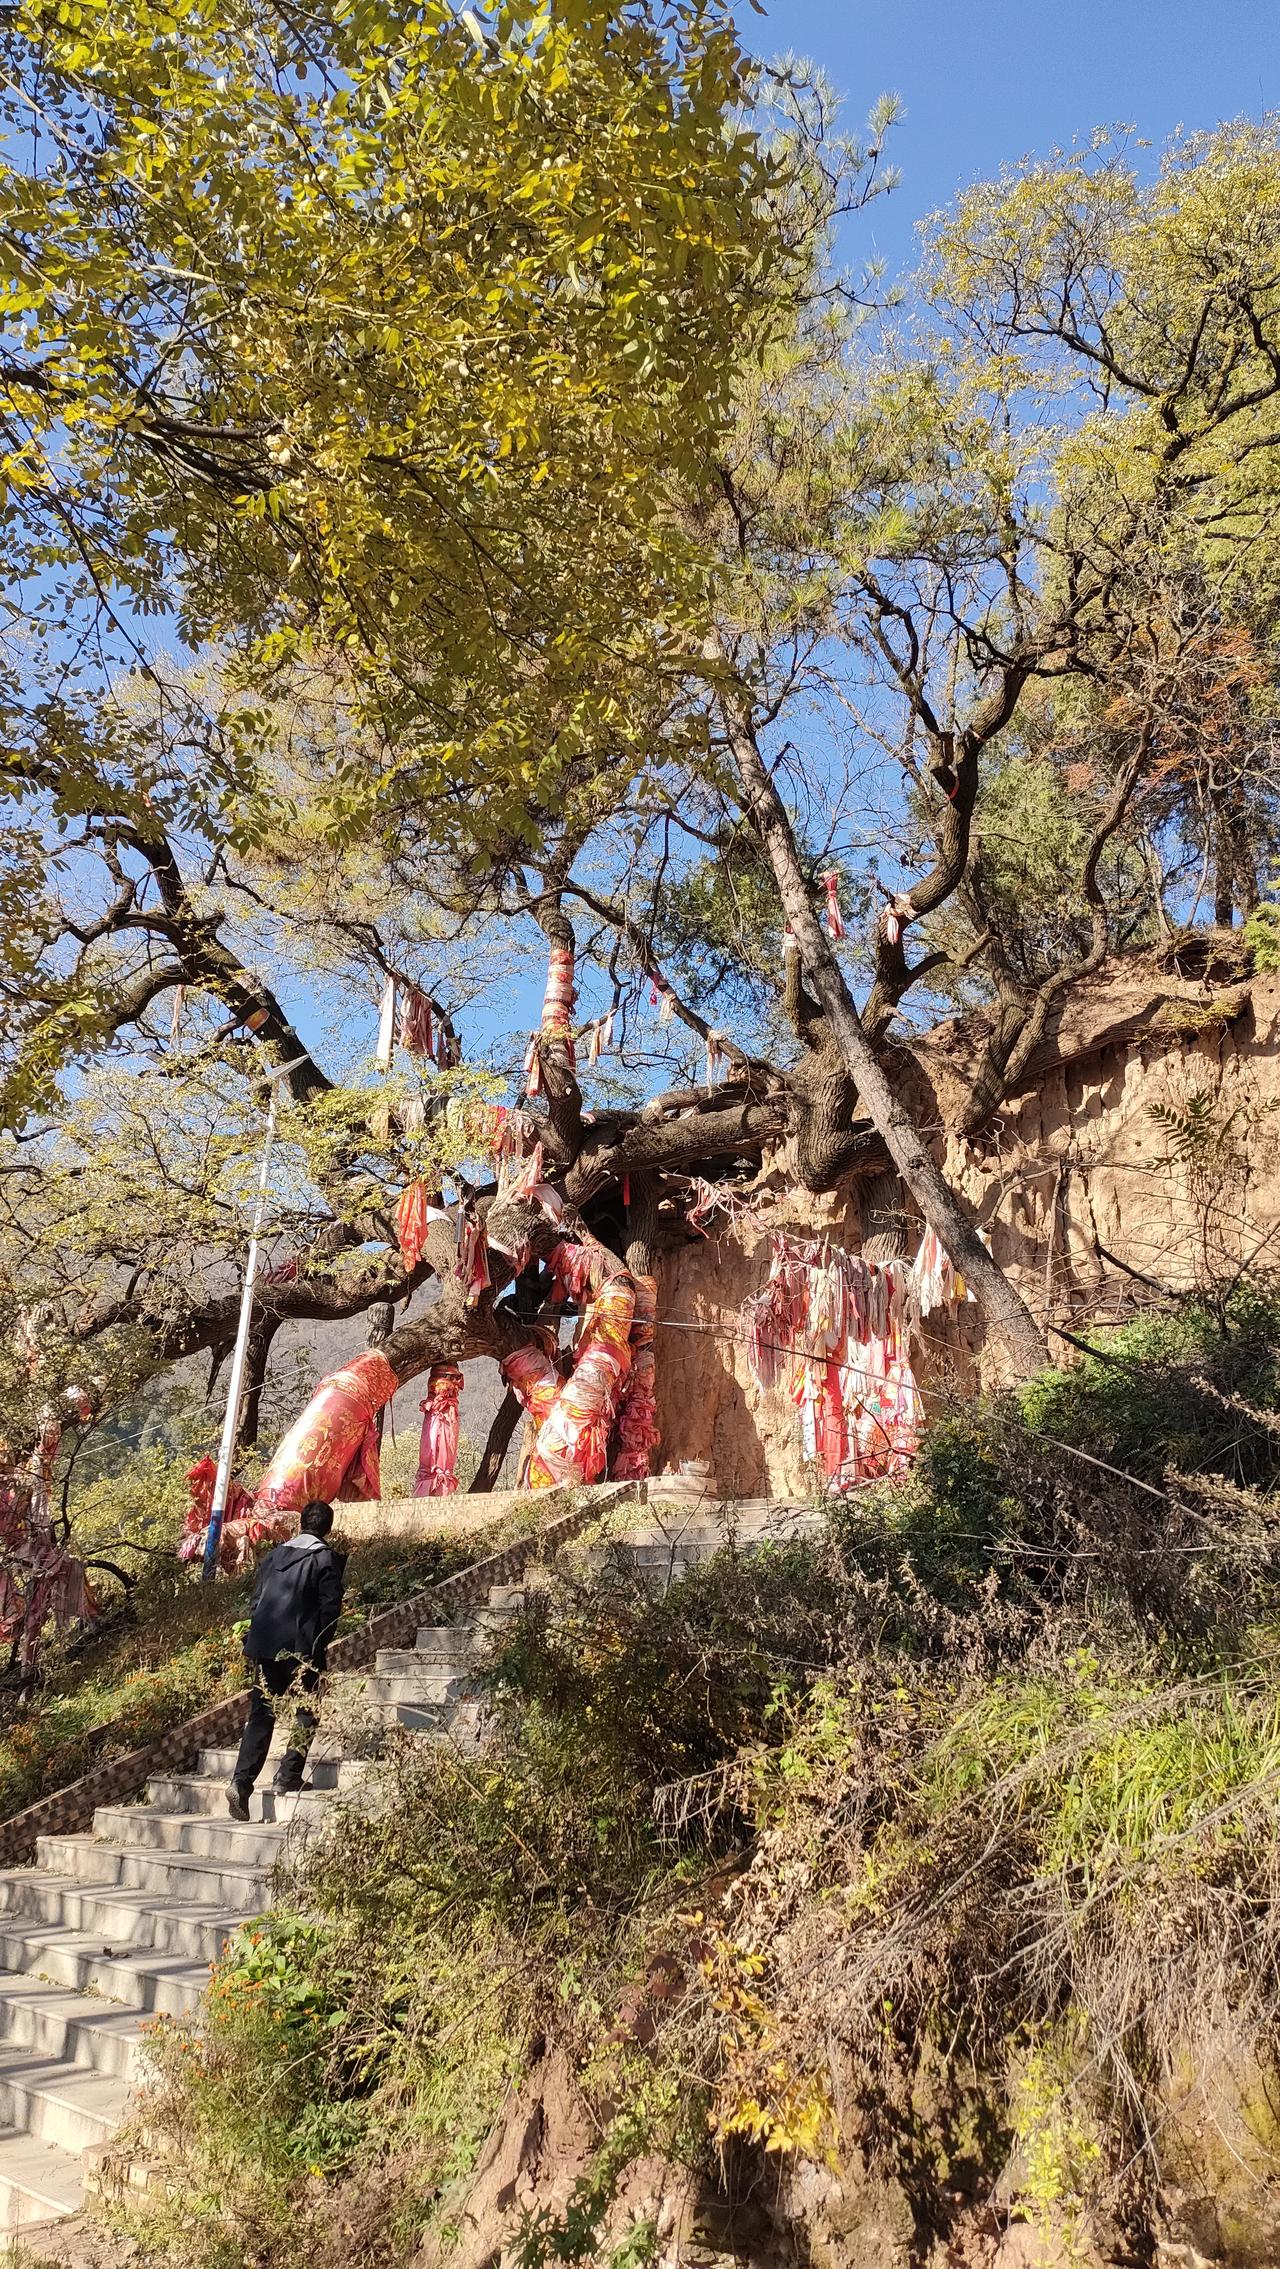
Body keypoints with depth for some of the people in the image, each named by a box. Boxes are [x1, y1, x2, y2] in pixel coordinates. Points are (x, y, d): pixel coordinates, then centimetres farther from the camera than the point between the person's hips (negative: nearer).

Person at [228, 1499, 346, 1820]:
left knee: (260, 1716, 8)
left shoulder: (276, 1553, 12)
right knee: (305, 1715, 10)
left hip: (264, 1648, 5)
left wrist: (257, 1640, 17)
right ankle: (288, 1778, 5)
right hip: (302, 1649, -4)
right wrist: (320, 1646, 4)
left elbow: (255, 1600, 12)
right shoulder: (327, 1559, -3)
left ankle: (241, 1782, -1)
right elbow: (330, 1608, -7)